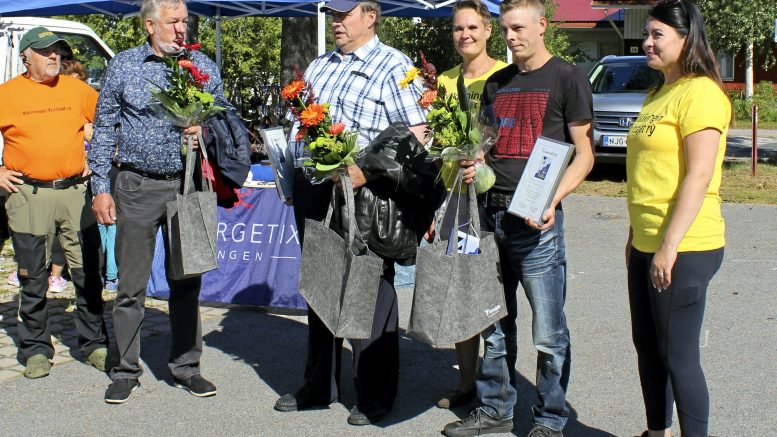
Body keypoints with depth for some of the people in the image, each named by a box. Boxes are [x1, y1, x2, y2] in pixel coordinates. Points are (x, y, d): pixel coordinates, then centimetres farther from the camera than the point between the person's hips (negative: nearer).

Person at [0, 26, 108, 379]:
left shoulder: (76, 88, 8)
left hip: (76, 191, 2)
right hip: (29, 195, -2)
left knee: (88, 273, 5)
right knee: (33, 279, 5)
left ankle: (95, 344, 17)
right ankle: (36, 349, 17)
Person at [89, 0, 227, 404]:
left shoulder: (203, 67, 7)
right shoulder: (123, 66, 4)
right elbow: (104, 129, 7)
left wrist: (206, 128, -10)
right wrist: (100, 188, 1)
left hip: (187, 184, 1)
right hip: (137, 186, -1)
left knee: (186, 279, 8)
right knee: (131, 283, 2)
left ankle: (186, 365, 20)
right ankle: (126, 370, 14)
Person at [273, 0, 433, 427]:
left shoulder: (392, 66, -5)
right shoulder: (318, 66, 17)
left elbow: (416, 136, -13)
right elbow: (299, 122, 25)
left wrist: (367, 170, -24)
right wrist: (292, 170, 10)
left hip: (364, 197, -7)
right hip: (314, 193, 7)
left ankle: (375, 395, 13)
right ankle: (319, 385, 27)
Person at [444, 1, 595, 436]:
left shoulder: (567, 77, -2)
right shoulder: (497, 83, 16)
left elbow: (584, 154, -5)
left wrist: (553, 200, -19)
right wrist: (472, 165, 1)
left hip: (536, 220, -6)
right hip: (490, 213, 6)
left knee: (548, 333, 1)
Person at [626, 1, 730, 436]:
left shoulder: (700, 93, -14)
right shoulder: (657, 95, 16)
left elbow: (699, 177, -20)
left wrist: (669, 246, -23)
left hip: (684, 248, -10)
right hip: (647, 246, 10)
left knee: (678, 357, -2)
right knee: (648, 348, 17)